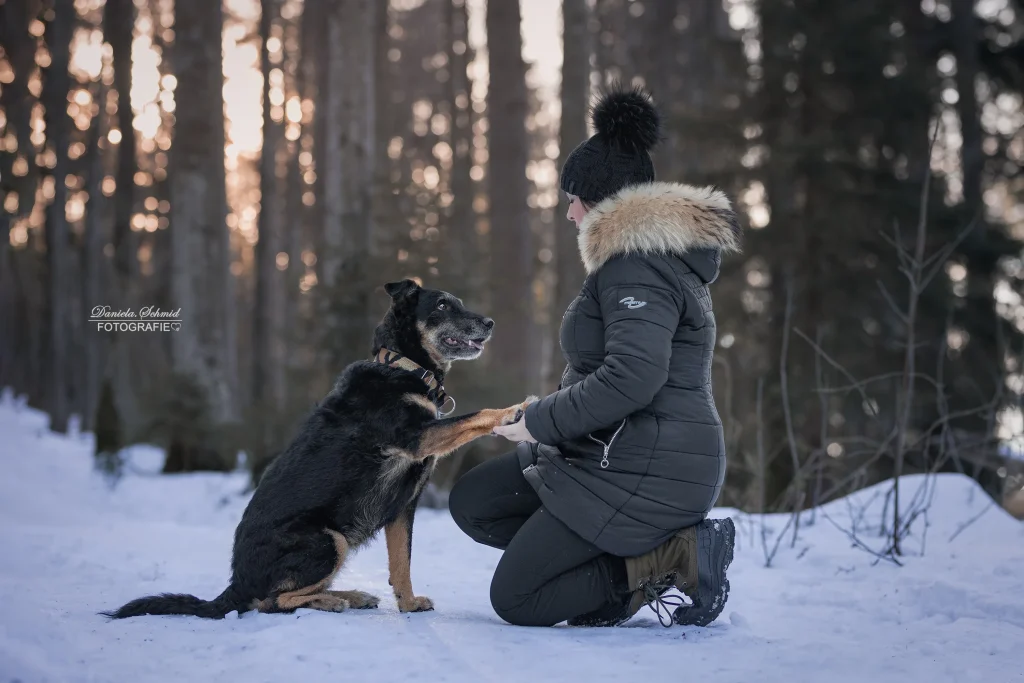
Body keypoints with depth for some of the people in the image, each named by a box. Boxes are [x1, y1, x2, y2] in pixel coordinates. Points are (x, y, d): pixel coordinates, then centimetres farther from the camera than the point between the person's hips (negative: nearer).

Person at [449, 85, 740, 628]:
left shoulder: (637, 263, -18)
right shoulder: (653, 253, 17)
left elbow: (632, 377, -30)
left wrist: (539, 421, -17)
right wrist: (546, 415, 11)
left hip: (645, 471, -11)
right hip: (619, 455, 11)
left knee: (515, 599, -7)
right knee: (471, 503, 12)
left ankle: (680, 556, -7)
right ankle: (637, 557, 3)